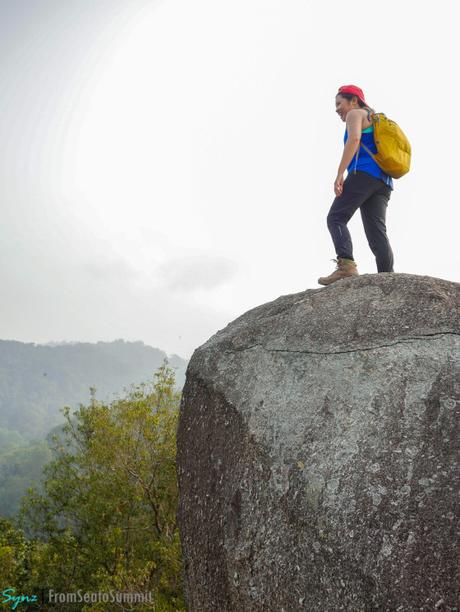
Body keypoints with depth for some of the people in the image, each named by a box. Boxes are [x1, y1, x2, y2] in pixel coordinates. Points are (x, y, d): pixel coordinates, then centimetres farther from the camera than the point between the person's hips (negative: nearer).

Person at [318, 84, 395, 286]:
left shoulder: (355, 114, 10)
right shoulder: (376, 121, 36)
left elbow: (354, 139, -11)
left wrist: (339, 174, -17)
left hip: (364, 173, -8)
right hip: (383, 180, 8)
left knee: (336, 218, -11)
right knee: (377, 232, -3)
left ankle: (346, 265, -31)